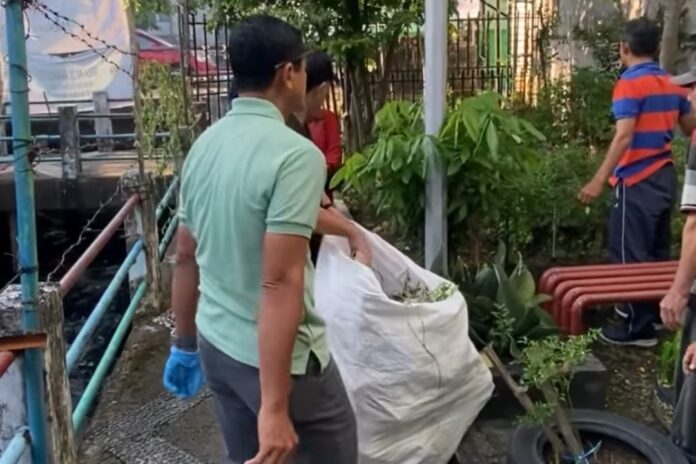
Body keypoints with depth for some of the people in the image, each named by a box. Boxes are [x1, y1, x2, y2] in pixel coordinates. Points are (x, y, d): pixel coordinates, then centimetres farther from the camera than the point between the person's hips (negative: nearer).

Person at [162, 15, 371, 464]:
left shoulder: (204, 145, 4)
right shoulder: (296, 153, -21)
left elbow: (185, 257, 11)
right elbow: (280, 283, -27)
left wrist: (184, 343, 21)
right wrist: (274, 406, -25)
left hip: (216, 343, 8)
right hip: (277, 354, -8)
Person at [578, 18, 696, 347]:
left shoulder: (630, 84, -14)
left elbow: (624, 137, -24)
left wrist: (599, 180, -27)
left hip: (638, 182, -8)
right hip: (665, 178, 8)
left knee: (631, 256, -2)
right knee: (657, 251, 19)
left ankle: (639, 328, 3)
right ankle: (658, 311, 30)